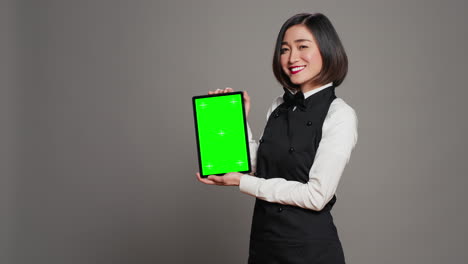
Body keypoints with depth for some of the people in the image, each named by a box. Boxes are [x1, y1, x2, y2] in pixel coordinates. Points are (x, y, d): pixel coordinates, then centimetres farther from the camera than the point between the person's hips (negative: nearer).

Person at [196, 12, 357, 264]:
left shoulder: (340, 115, -14)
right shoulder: (279, 106, 4)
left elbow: (317, 196, -18)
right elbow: (258, 169, 6)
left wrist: (242, 183, -14)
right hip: (263, 238, 6)